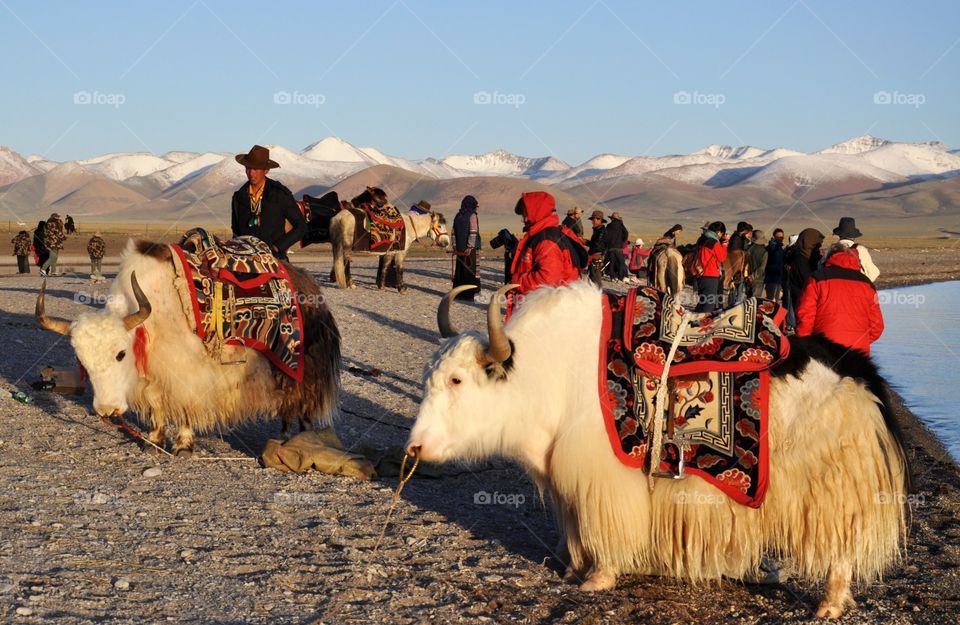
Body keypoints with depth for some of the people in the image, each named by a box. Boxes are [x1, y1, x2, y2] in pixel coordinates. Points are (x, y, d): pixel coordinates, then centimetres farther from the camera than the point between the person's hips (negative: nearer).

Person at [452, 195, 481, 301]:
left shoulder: (458, 216, 11)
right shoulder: (472, 215, -8)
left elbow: (454, 233, 11)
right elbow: (473, 232, -17)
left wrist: (455, 247, 13)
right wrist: (470, 246, -18)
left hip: (459, 249, 6)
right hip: (470, 248, -6)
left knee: (459, 270, 12)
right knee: (470, 271, -1)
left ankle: (458, 293, 16)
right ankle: (469, 295, -2)